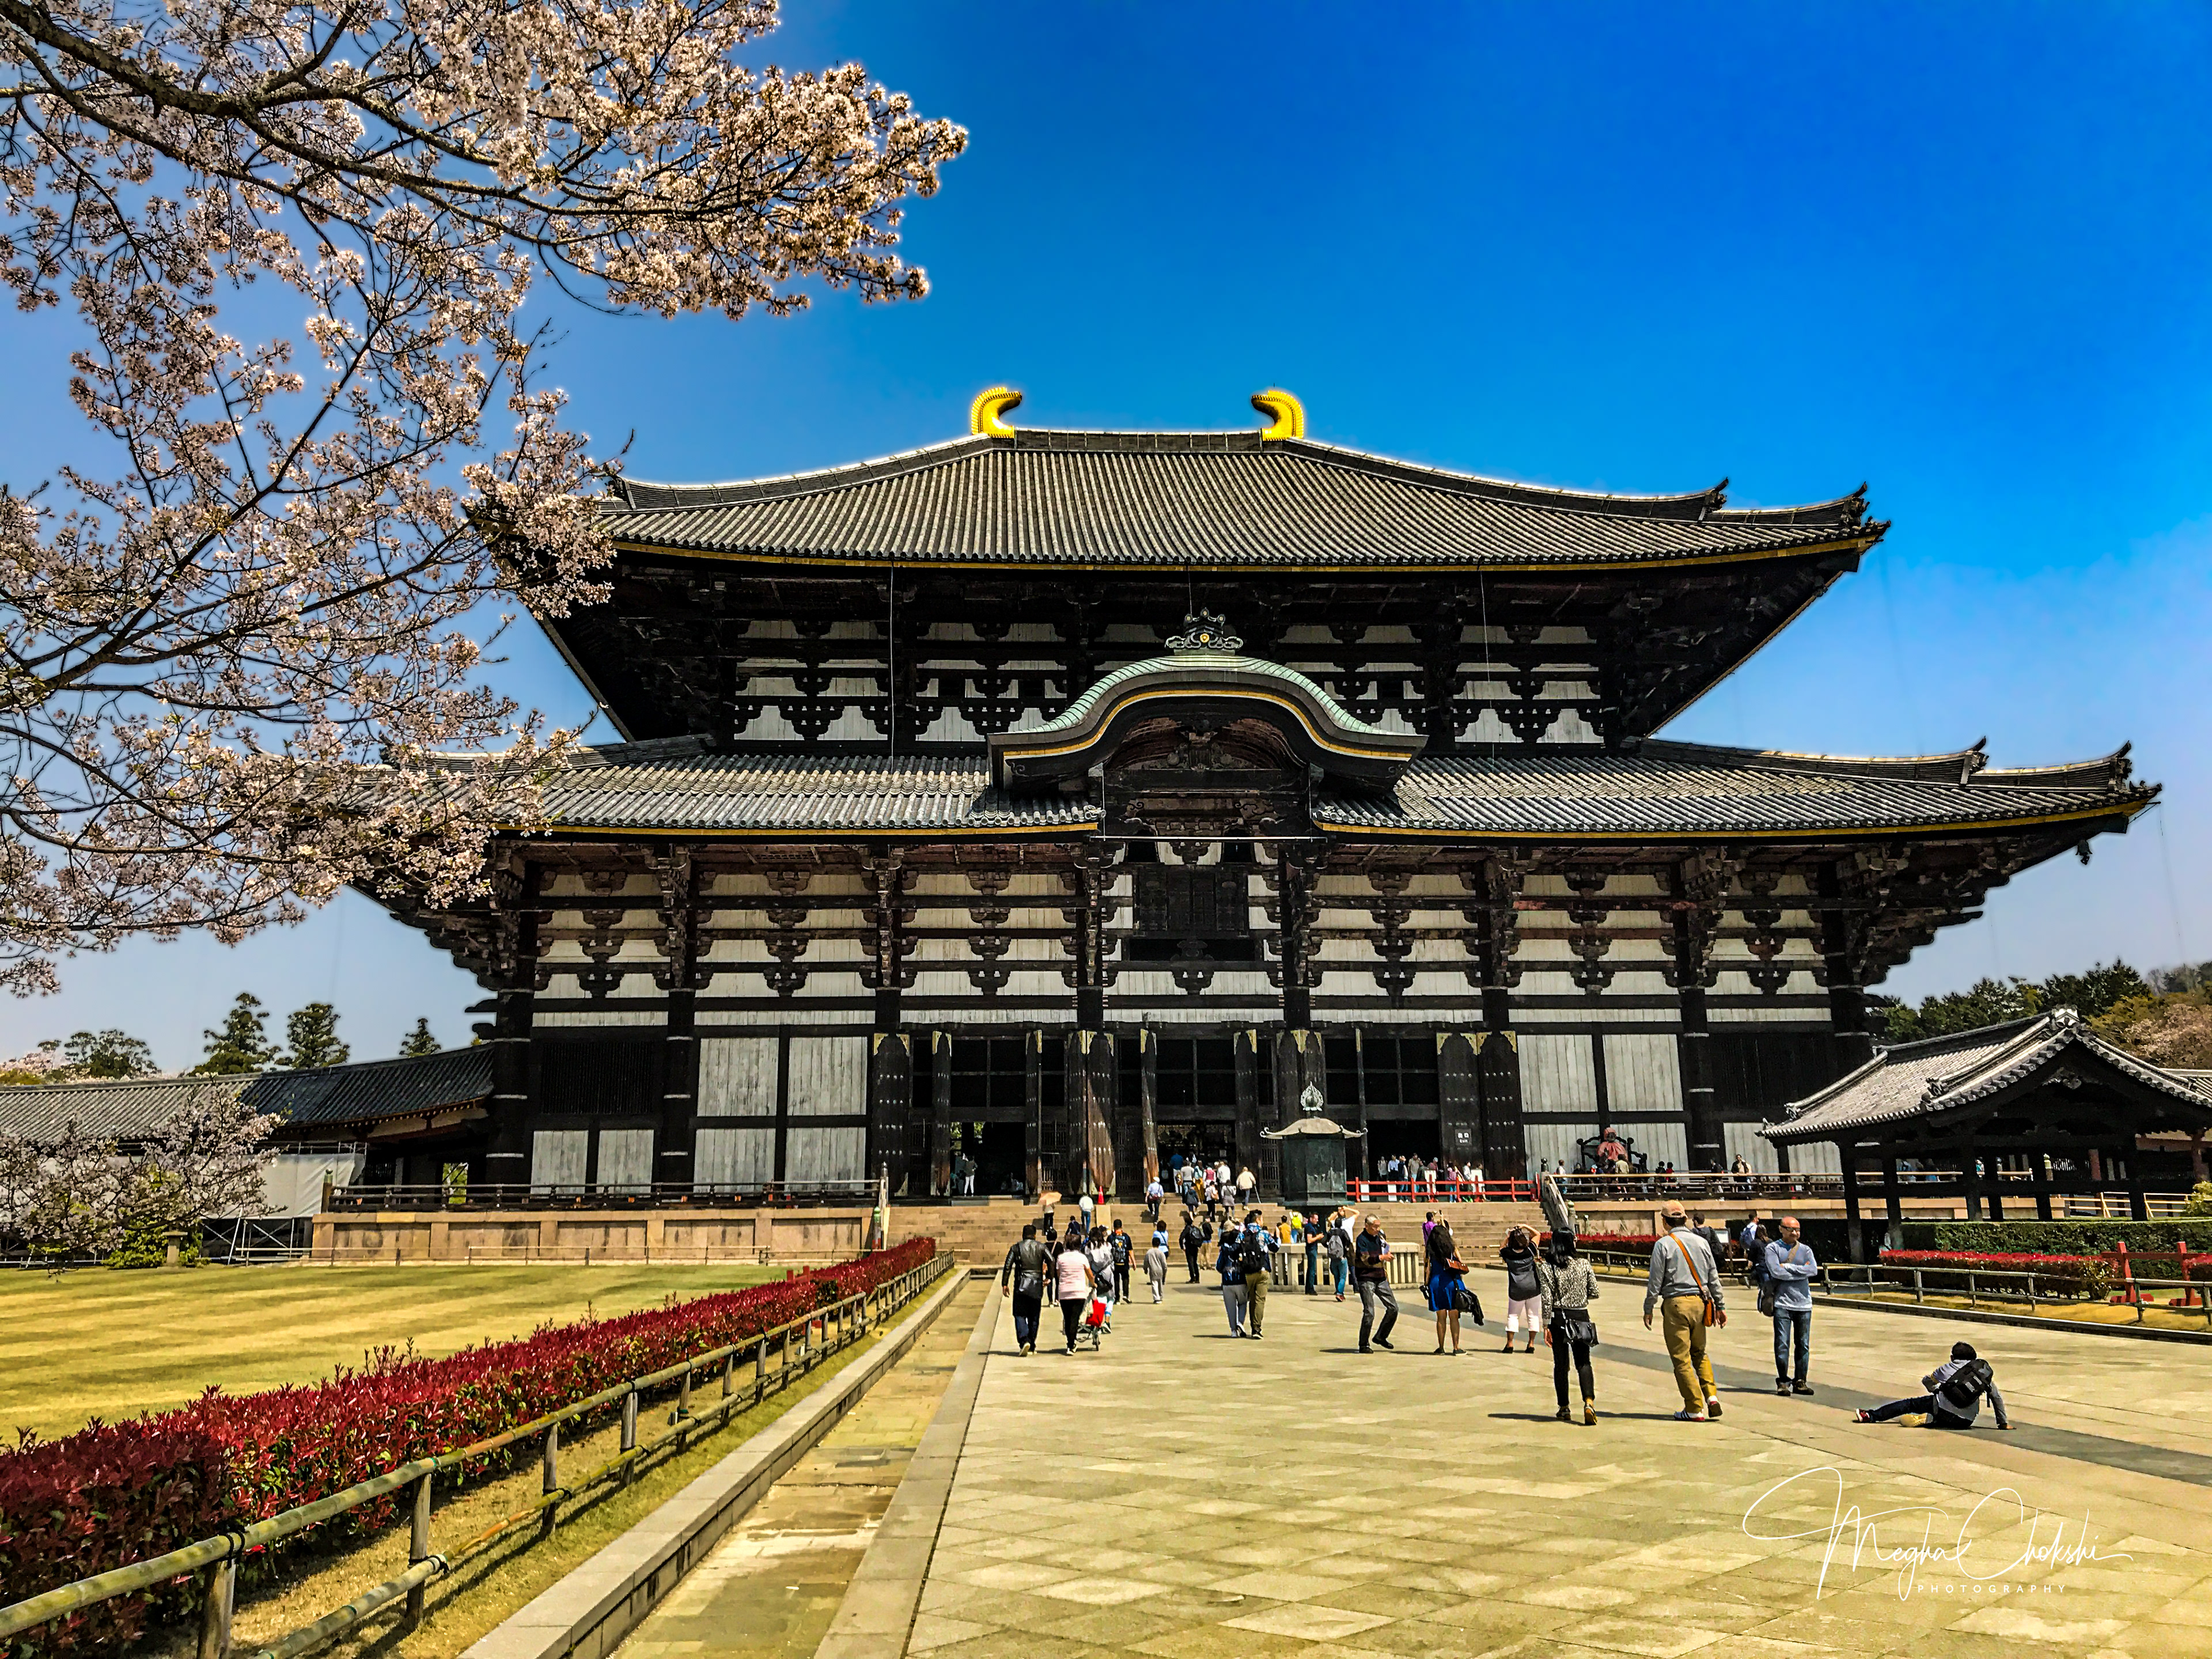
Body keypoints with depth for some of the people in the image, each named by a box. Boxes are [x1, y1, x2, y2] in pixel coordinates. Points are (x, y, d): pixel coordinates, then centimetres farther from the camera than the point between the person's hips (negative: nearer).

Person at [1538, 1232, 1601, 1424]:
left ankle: (1564, 1409, 17)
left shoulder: (1545, 1268, -8)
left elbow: (1547, 1300, -9)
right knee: (1583, 1362, 8)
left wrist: (1546, 1327, -4)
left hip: (1559, 1318, 0)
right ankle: (1589, 1401, -13)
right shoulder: (1583, 1265, -4)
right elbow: (1594, 1293, 1)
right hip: (1581, 1317, 1)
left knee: (1561, 1364, 11)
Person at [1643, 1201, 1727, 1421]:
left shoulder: (1663, 1244, -7)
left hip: (1676, 1304, -5)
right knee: (1700, 1353, 20)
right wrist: (1720, 1306, 20)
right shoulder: (1702, 1242, 8)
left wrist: (1648, 1309, 1)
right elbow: (1713, 1277, 12)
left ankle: (1695, 1409, 2)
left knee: (1682, 1358, 1)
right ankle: (1711, 1396, 4)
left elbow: (1655, 1281, -7)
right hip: (1700, 1302, 5)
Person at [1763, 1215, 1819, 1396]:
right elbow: (1775, 1272, -11)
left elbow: (1814, 1270, -5)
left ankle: (1800, 1382, 14)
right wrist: (1801, 1271, -5)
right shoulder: (1773, 1249, 4)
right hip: (1782, 1303, -3)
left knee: (1803, 1345, 5)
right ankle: (1783, 1382, 4)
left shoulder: (1806, 1250, 14)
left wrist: (1788, 1267, -8)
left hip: (1804, 1303, 3)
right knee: (1782, 1344, -5)